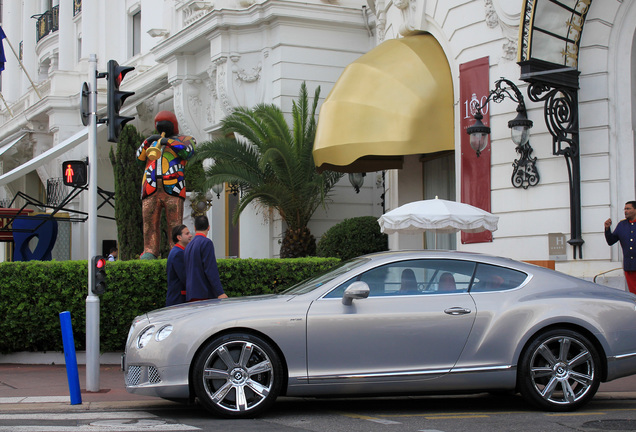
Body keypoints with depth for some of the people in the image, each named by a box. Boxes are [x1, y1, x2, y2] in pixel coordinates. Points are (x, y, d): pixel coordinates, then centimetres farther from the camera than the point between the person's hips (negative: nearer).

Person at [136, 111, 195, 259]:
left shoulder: (184, 139, 19)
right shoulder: (153, 142, 32)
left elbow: (188, 151, -4)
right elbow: (140, 157, 18)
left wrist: (169, 142, -14)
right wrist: (147, 142, 3)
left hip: (172, 188, -4)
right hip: (151, 189, 4)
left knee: (175, 222, -12)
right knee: (150, 221, -5)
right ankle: (150, 252, -7)